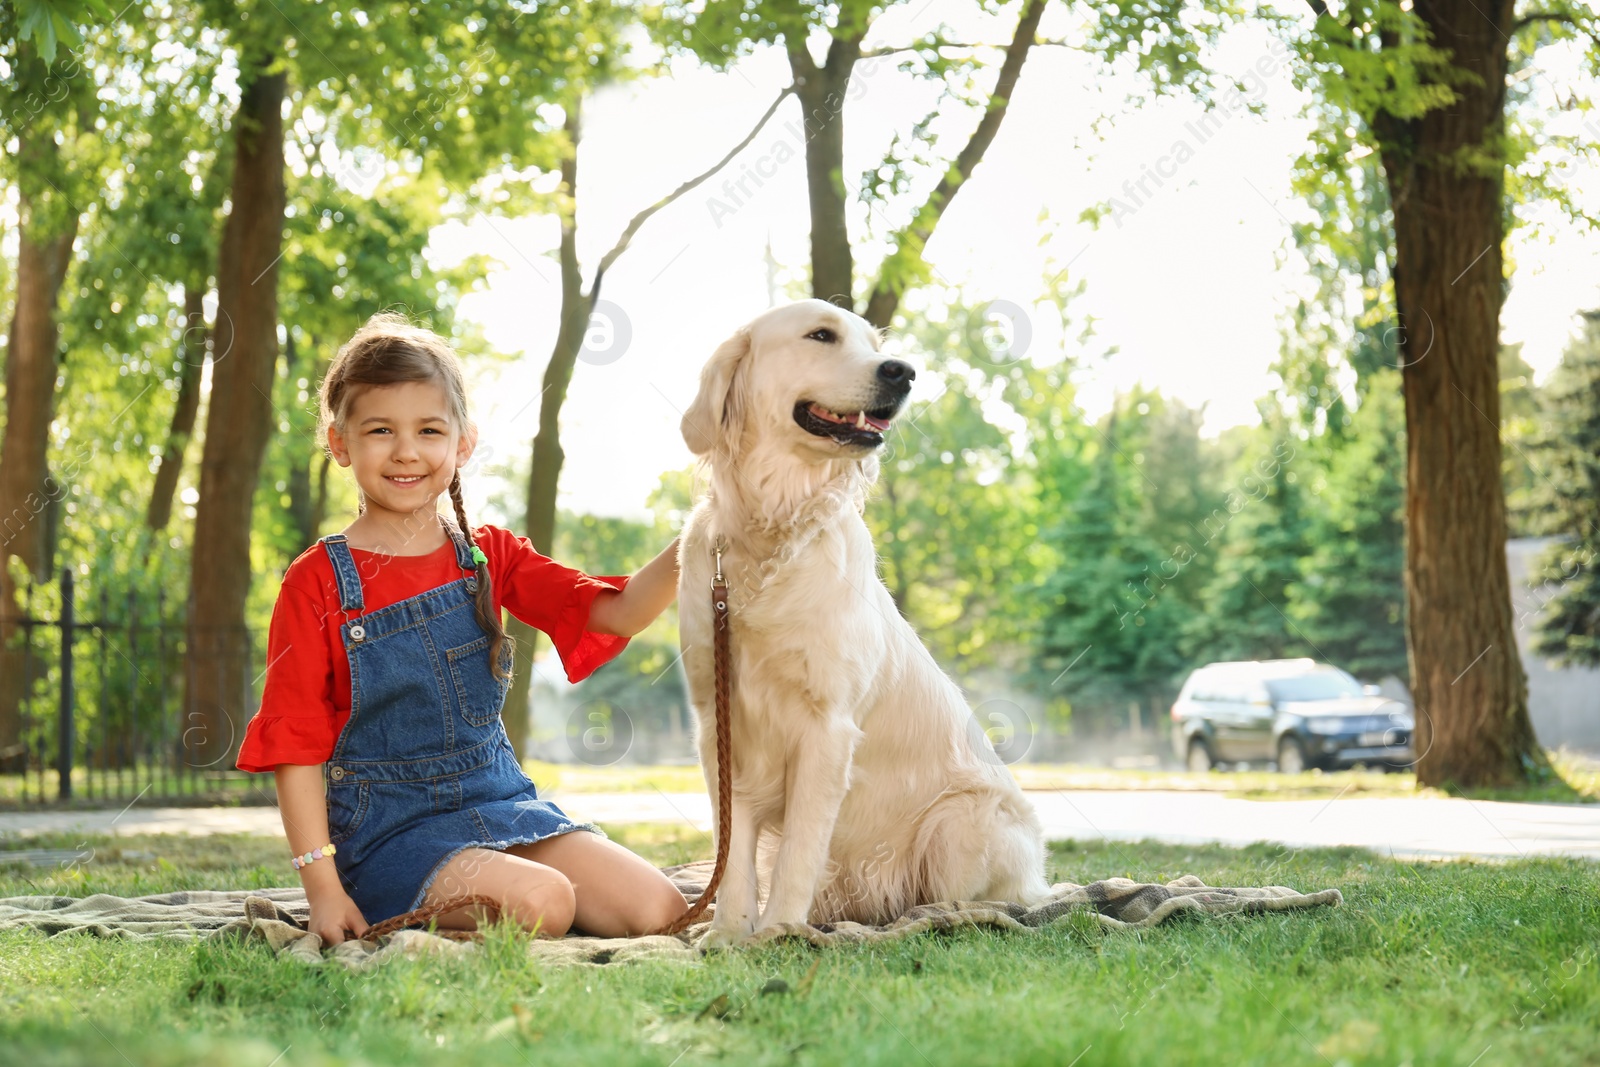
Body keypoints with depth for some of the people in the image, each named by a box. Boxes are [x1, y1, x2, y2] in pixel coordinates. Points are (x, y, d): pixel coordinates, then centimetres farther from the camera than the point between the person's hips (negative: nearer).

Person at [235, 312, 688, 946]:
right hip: (390, 824, -5)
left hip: (500, 800, 5)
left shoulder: (488, 556, 6)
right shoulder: (317, 582, -6)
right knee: (540, 903, -30)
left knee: (662, 914, -9)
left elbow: (612, 614, -6)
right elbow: (295, 743, -7)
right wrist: (322, 887, -14)